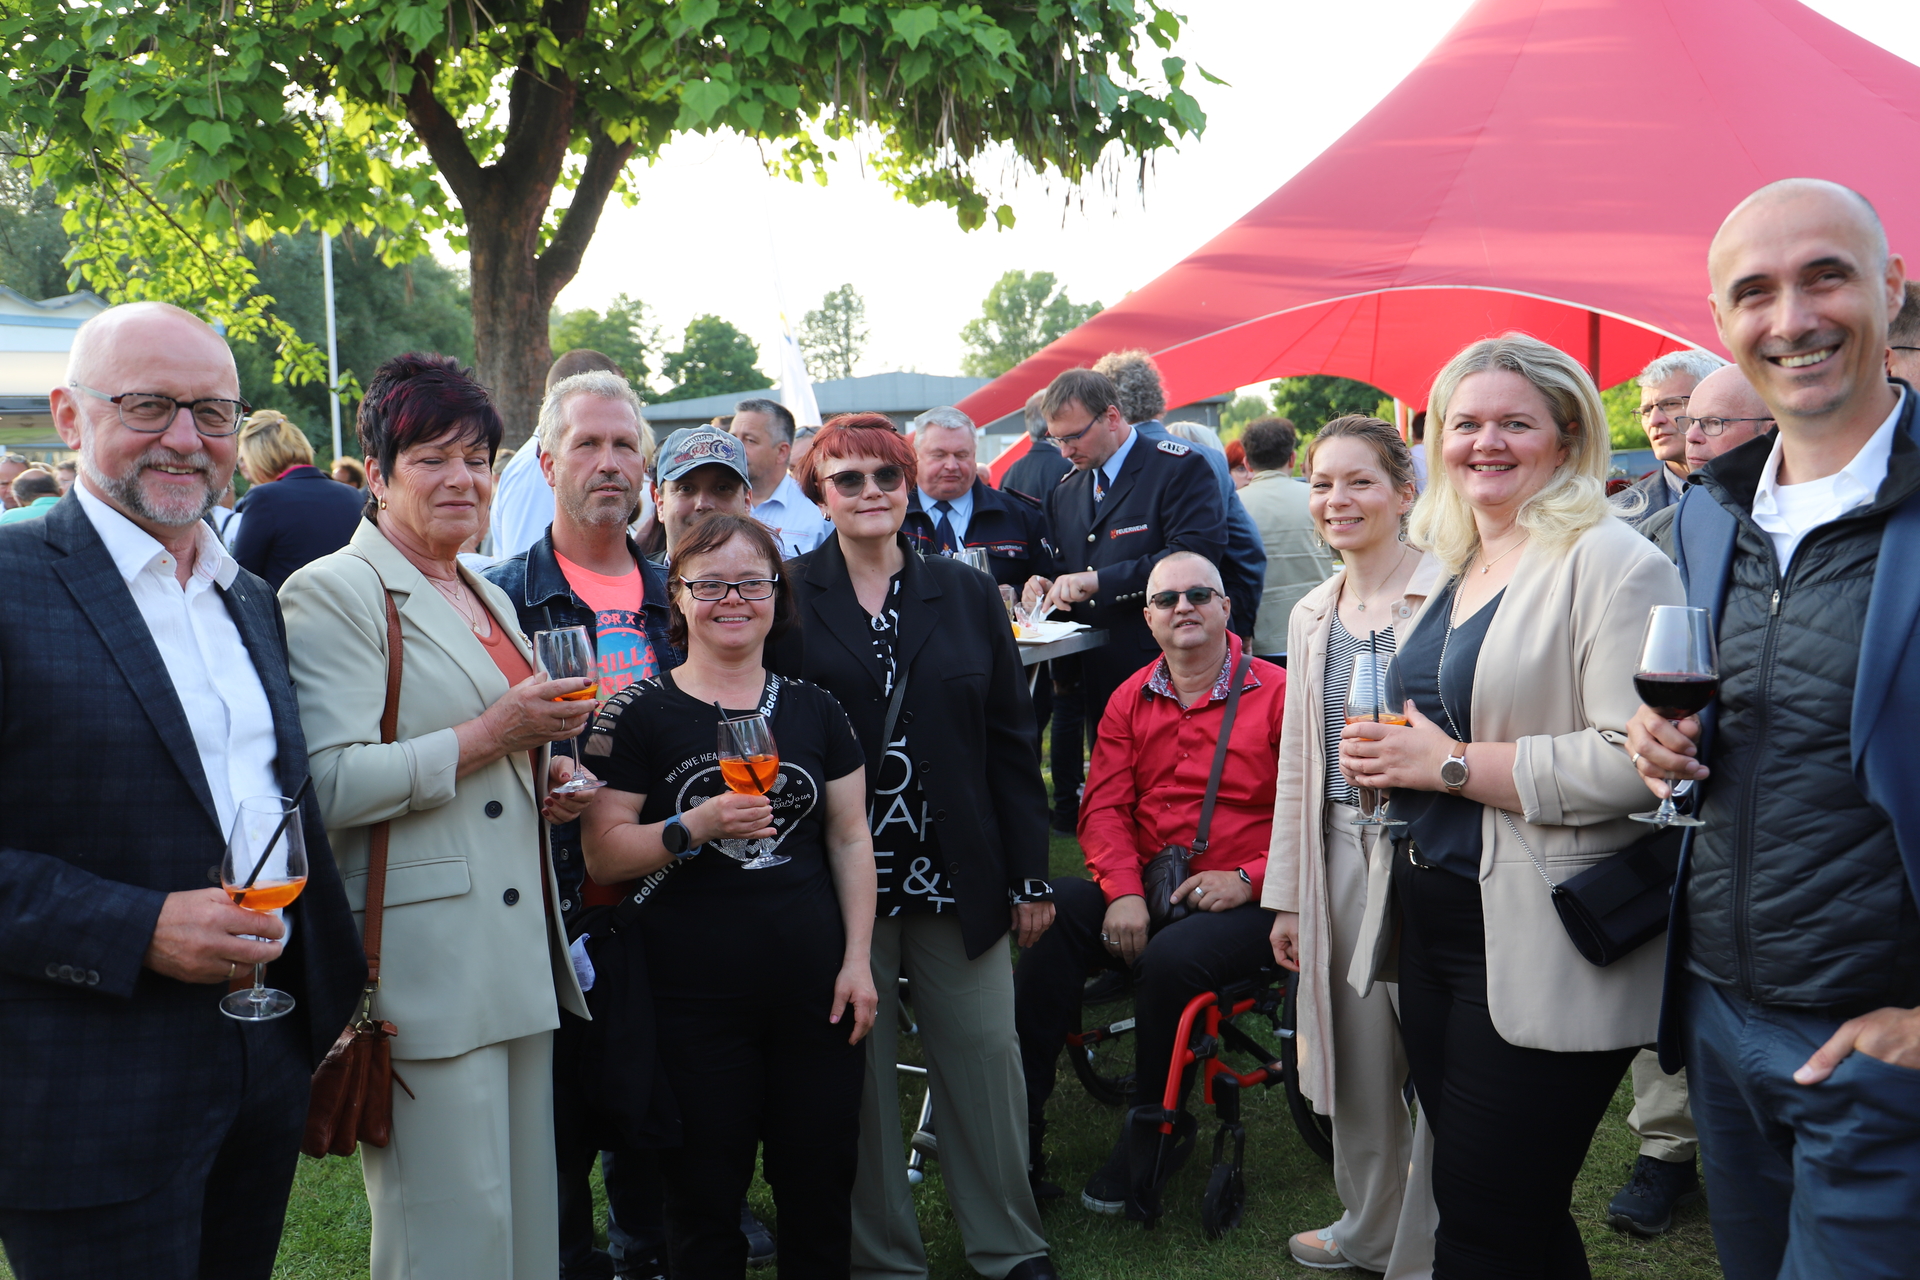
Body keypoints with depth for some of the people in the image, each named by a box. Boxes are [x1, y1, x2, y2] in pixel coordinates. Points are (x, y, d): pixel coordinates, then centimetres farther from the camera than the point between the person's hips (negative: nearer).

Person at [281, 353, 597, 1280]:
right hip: (426, 962, -8)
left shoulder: (487, 596, 19)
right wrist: (493, 732, -17)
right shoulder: (335, 592, -7)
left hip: (519, 950, 8)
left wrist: (546, 783, 11)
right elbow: (331, 784, -18)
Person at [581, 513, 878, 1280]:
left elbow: (851, 841, 10)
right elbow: (602, 855, -5)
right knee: (704, 1198, 8)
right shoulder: (640, 714, -1)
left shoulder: (813, 710, 9)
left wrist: (857, 958, 3)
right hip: (694, 998, -3)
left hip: (812, 988, 3)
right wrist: (695, 826, -20)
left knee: (820, 1191, 10)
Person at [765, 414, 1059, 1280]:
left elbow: (1012, 742, 7)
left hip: (957, 877, 2)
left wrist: (1030, 877, 4)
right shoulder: (788, 597, 0)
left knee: (986, 1060, 7)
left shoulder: (967, 595, 7)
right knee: (858, 1070, 7)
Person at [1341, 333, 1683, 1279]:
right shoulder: (1451, 568, 14)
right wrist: (1384, 757, 6)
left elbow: (1633, 762, -22)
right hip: (1430, 923, 8)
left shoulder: (1611, 561, -12)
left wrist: (1449, 764, -18)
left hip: (1538, 948, -8)